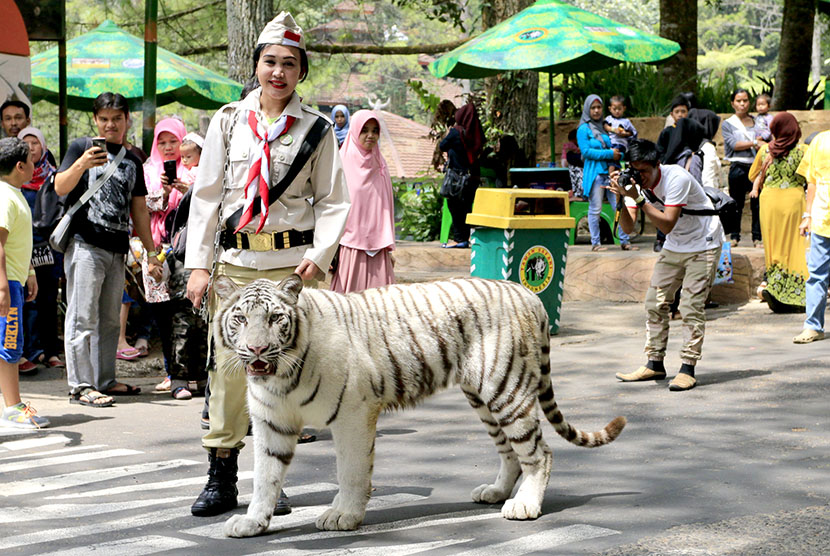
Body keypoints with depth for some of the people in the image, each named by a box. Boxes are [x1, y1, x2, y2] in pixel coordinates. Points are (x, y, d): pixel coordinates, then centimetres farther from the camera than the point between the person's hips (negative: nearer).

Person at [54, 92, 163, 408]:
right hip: (85, 245, -6)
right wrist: (80, 165, -29)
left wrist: (151, 252, 19)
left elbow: (139, 209, 22)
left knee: (110, 320, 11)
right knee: (83, 319, -7)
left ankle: (105, 380, 19)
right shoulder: (82, 147, 2)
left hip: (118, 250, 6)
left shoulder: (132, 160, 18)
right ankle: (80, 386, -6)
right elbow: (60, 188, -11)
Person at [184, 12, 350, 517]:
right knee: (229, 364, -1)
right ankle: (221, 479, 8)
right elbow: (206, 196, 9)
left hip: (292, 262, -1)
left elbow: (333, 201, 7)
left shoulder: (316, 129, 5)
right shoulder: (228, 122, 8)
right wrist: (198, 264, 3)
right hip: (235, 261, 1)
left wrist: (319, 257, -7)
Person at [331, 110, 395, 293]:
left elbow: (386, 209, 14)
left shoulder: (380, 166, 11)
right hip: (348, 246, -4)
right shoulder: (342, 163, -1)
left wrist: (389, 248, 12)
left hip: (376, 249, 4)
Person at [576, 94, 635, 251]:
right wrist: (609, 154, -13)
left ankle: (624, 241, 6)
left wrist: (618, 154, -2)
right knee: (595, 209, -3)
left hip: (609, 172, 5)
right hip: (594, 172, -5)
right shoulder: (583, 129, 0)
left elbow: (614, 147, 22)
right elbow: (586, 151, -11)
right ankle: (595, 243, 3)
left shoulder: (603, 127, 17)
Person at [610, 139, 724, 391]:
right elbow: (628, 227, -12)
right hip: (674, 246, 7)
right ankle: (655, 364, 12)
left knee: (691, 306, -14)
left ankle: (688, 369, -11)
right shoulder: (636, 181, -7)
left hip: (703, 244, -7)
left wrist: (638, 198, -36)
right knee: (655, 301, 3)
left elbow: (667, 224, -32)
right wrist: (622, 198, -27)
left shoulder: (676, 179, -27)